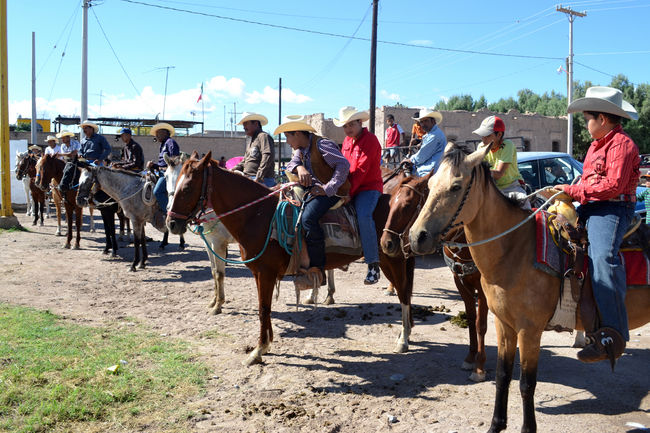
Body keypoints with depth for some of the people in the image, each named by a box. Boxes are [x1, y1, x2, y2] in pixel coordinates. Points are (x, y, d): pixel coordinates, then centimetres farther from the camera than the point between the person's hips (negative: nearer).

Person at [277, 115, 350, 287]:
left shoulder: (321, 144, -15)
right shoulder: (301, 149, 14)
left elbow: (343, 164, -22)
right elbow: (290, 165, 1)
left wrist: (328, 188, -26)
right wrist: (299, 168, -23)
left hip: (334, 191, -10)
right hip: (314, 189, 10)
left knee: (308, 218, -29)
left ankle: (317, 271, -27)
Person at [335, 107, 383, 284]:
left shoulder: (370, 140, -11)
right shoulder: (347, 141, 16)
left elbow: (361, 170, -19)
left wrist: (348, 192, -24)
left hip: (369, 187, -9)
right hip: (350, 188, 9)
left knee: (363, 216, -32)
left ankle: (373, 266, -28)